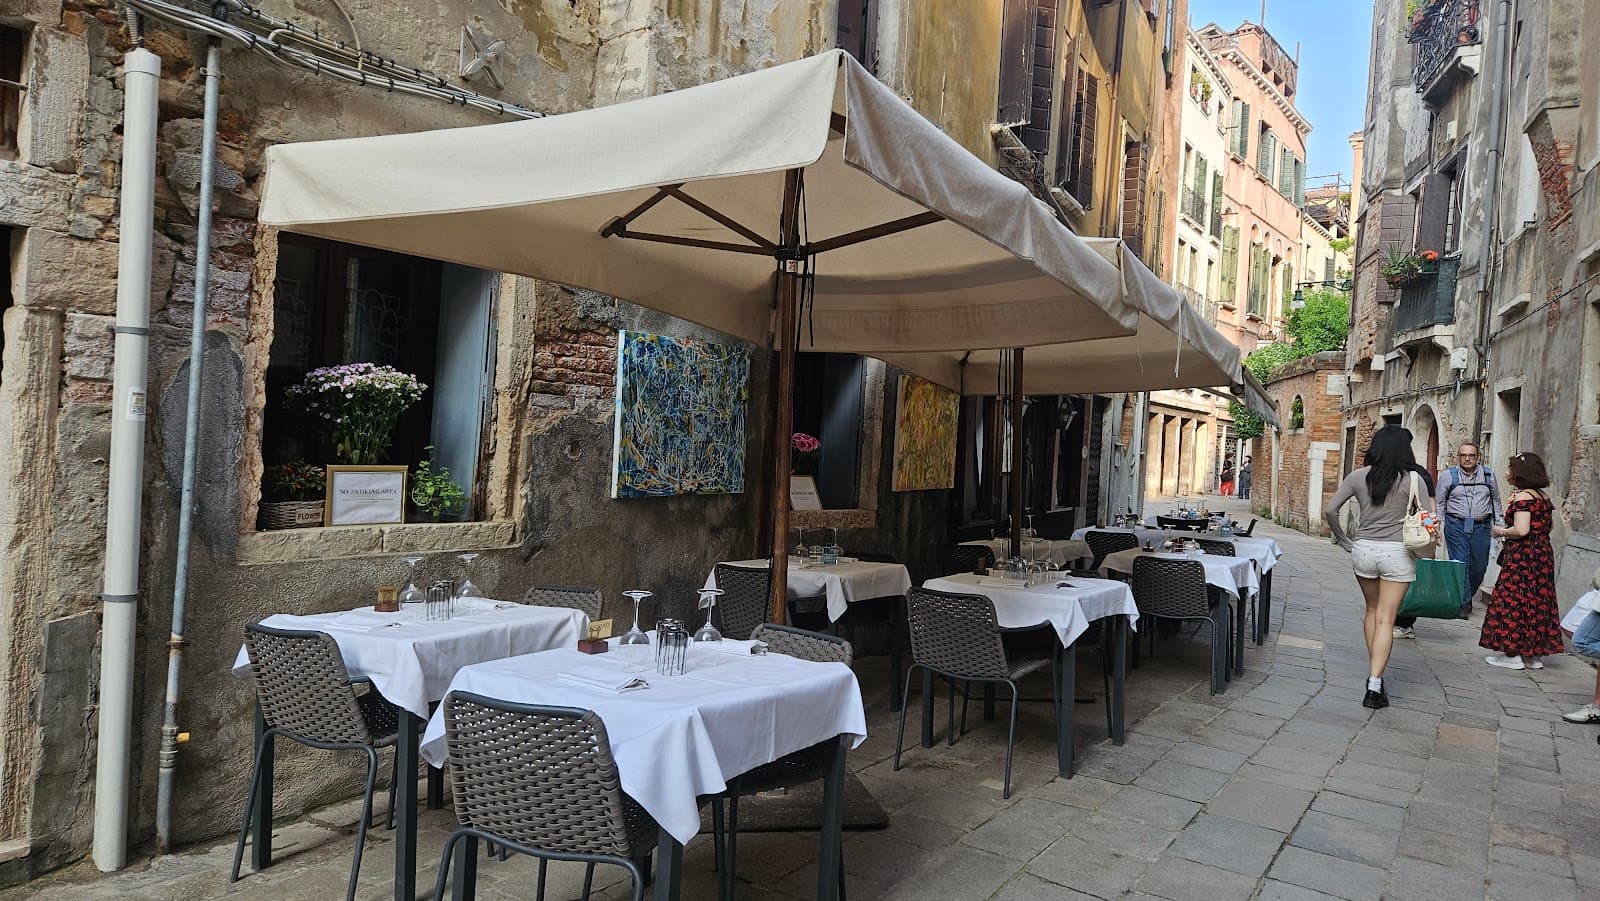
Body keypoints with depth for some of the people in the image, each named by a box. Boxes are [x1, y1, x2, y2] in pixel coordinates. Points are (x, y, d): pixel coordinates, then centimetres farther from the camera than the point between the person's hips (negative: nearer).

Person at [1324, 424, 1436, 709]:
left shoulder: (1358, 476, 0)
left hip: (1363, 549, 2)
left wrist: (1345, 542, 7)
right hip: (1397, 552, -2)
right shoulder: (1413, 478, -7)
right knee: (1385, 620, 0)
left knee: (1372, 610, 22)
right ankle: (1374, 685, -6)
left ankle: (1373, 673, 27)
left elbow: (1330, 510, -3)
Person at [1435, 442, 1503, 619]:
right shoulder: (1448, 475, 2)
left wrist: (1500, 525, 15)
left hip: (1481, 526, 2)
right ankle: (1463, 604, -4)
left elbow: (1496, 501, 17)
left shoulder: (1488, 475, 8)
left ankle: (1468, 597, 27)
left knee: (1479, 566, 6)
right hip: (1456, 526, -2)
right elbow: (1440, 503, 6)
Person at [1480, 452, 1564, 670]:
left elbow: (1521, 530, -23)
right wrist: (1508, 529, 20)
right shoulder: (1542, 496, 12)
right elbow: (1546, 527, 19)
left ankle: (1513, 654, 0)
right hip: (1543, 555, 9)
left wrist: (1501, 532, -6)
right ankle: (1533, 655, 18)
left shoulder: (1522, 497, -15)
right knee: (1536, 602, 12)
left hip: (1522, 556, -9)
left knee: (1513, 602, -2)